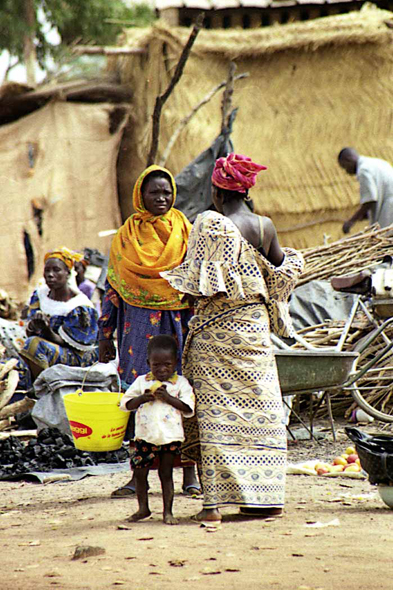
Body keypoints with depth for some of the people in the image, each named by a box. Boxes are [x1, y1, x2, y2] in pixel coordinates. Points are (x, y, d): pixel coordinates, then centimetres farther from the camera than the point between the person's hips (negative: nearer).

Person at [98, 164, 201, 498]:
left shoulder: (187, 233, 7)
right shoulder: (126, 236, 9)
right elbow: (112, 288, 11)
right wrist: (105, 336, 7)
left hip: (180, 324, 0)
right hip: (140, 326, 0)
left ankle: (190, 474, 6)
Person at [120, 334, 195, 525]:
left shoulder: (180, 383, 1)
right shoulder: (142, 382, 7)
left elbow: (189, 408, -7)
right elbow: (125, 404, 6)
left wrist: (168, 398, -17)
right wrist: (142, 398, -11)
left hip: (170, 436, -2)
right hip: (145, 436, 2)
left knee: (166, 473, 1)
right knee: (139, 472, 4)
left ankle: (167, 511, 7)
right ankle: (143, 508, 19)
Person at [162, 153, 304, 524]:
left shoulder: (208, 223, -9)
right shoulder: (265, 227, 2)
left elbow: (197, 280, -13)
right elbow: (279, 272, 15)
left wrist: (172, 277, 6)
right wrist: (294, 257, 35)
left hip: (215, 328, -3)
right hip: (255, 326, 3)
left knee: (215, 409, -1)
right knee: (258, 408, 9)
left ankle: (215, 501, -6)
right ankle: (266, 497, 11)